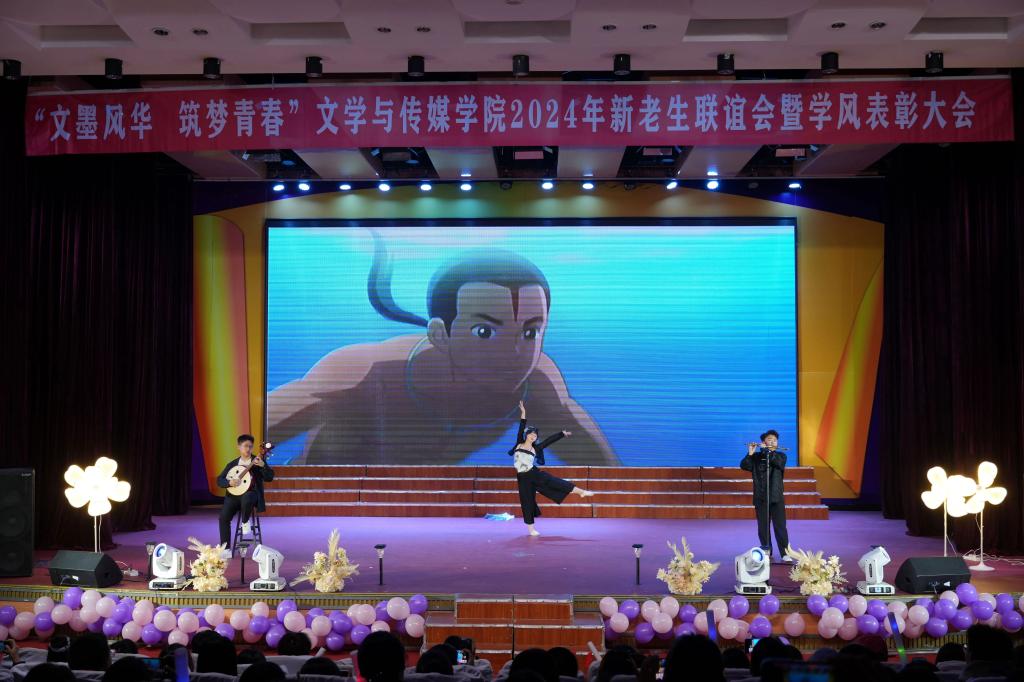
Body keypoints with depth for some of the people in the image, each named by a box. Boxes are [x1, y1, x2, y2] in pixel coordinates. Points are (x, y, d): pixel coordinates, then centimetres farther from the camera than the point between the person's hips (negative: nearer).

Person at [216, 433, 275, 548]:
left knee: (246, 498, -39)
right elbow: (219, 480, 10)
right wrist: (229, 482, -11)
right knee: (224, 517, -20)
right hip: (234, 494, 3)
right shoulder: (232, 464, 14)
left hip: (251, 493, -3)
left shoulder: (258, 461, 6)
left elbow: (269, 478, -5)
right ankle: (226, 549, -13)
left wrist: (263, 466, -23)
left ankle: (245, 522, -9)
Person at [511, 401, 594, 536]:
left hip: (534, 473, 0)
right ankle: (531, 528, 12)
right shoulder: (519, 444, 3)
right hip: (523, 478, 0)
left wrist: (562, 433, 8)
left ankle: (581, 491, -13)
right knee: (527, 501, 3)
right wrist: (523, 413, -6)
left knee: (552, 481, -14)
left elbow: (549, 440, 7)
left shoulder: (535, 448, 5)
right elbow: (521, 428, -1)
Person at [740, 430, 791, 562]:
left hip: (776, 497, -1)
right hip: (760, 497, 1)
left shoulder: (781, 455, 7)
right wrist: (750, 454, -20)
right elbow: (744, 466, -7)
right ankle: (766, 551, 15)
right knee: (763, 526, 5)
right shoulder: (756, 457, 7)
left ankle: (785, 553, -6)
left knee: (780, 525, -6)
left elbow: (779, 462, -16)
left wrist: (767, 451, -19)